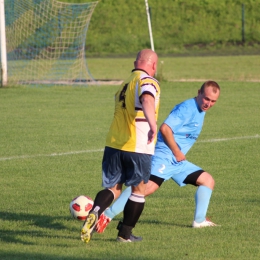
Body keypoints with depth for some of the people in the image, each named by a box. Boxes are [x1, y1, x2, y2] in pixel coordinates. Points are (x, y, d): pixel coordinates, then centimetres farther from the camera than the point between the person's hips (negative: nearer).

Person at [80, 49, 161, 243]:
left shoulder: (126, 83, 18)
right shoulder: (147, 82, -7)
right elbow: (147, 101, -30)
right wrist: (152, 125, -46)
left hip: (113, 144, 6)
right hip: (138, 147, -6)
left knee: (113, 188, 11)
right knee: (139, 189, 12)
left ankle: (94, 213, -19)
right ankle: (125, 233, 17)